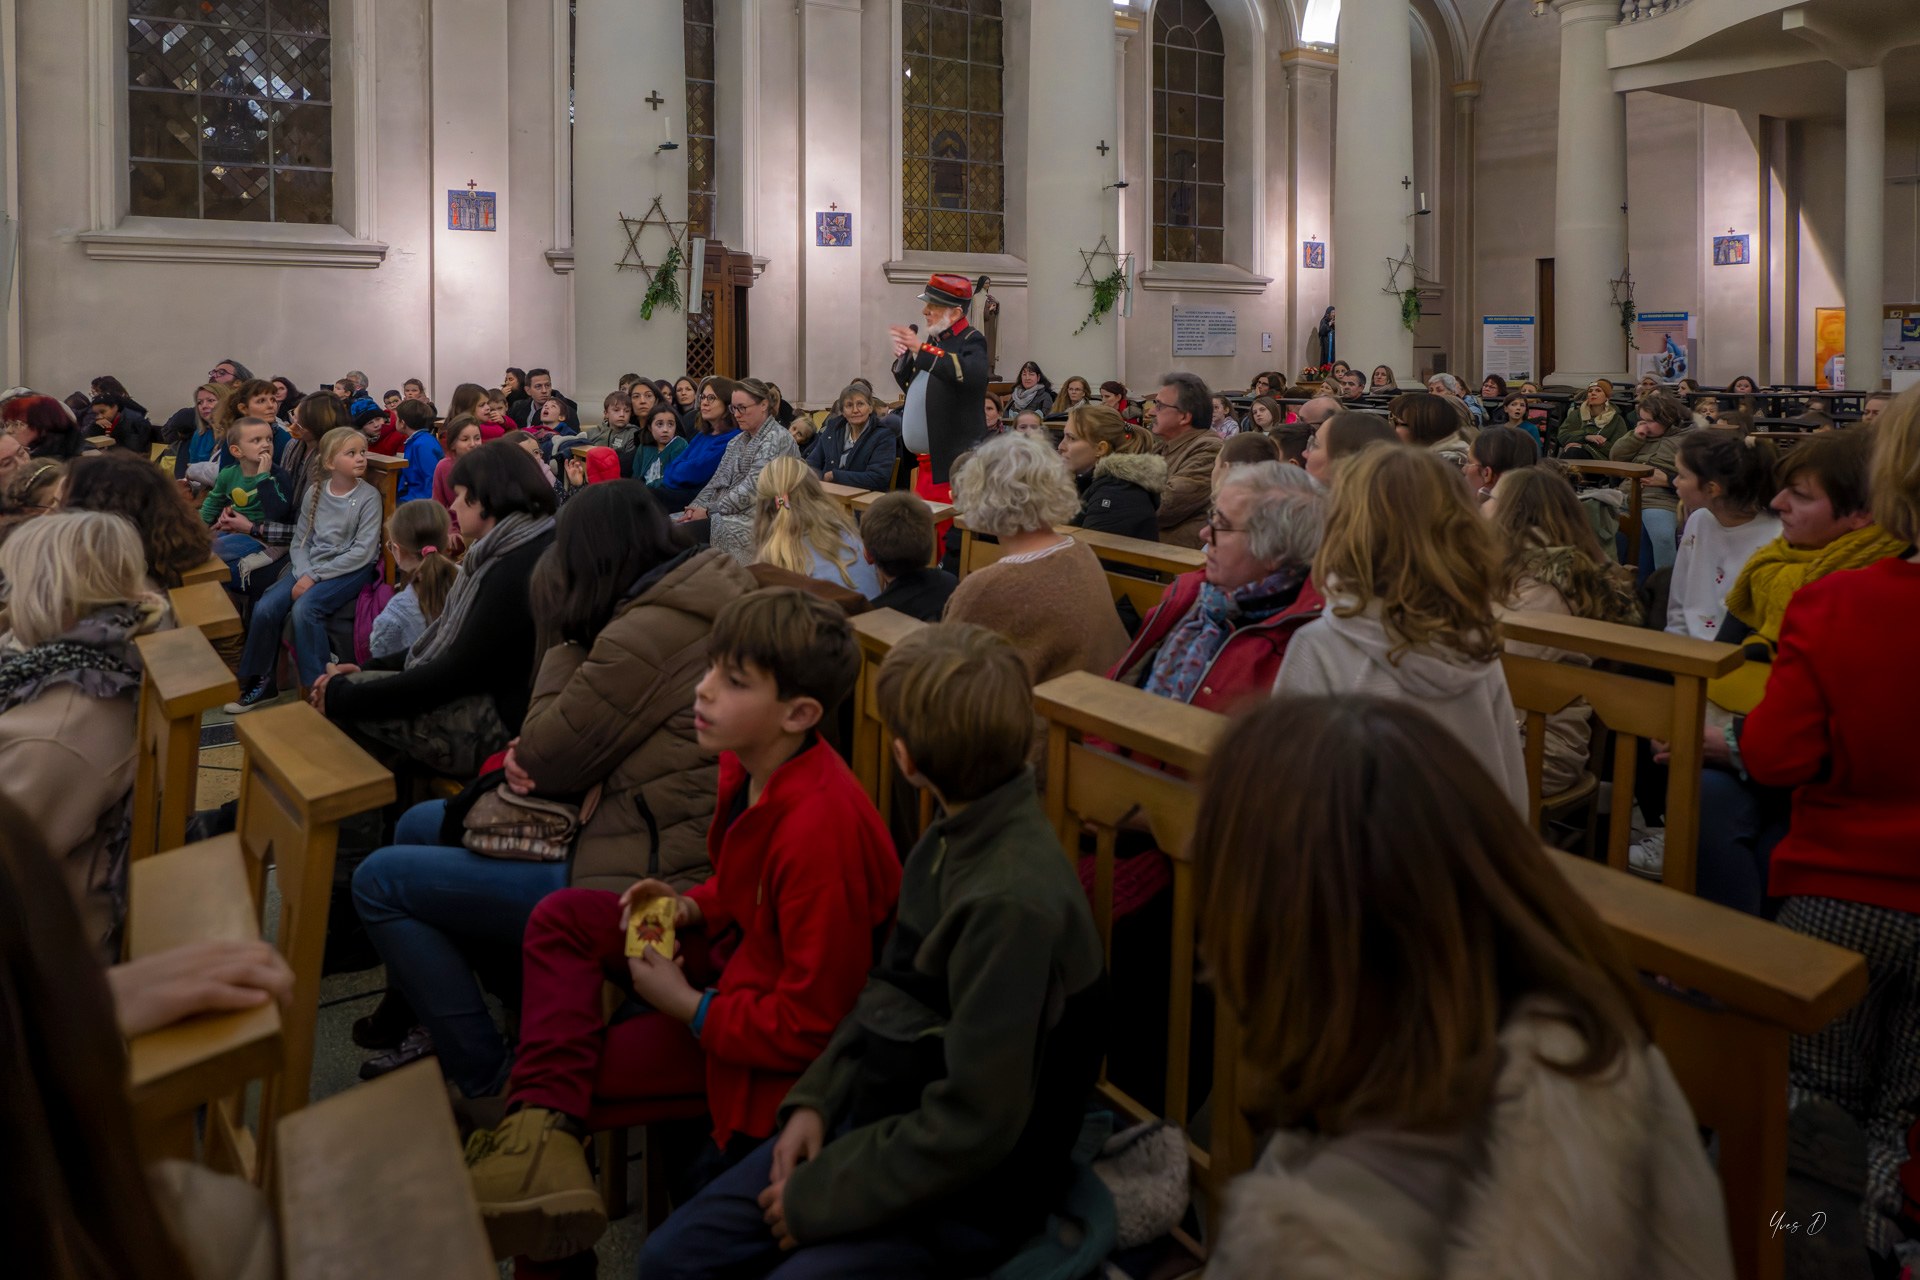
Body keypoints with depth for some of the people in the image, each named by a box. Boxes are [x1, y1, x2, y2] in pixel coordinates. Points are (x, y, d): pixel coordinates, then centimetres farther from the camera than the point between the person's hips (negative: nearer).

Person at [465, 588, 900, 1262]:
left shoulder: (821, 827, -33)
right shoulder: (747, 765, -6)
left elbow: (811, 1025, -27)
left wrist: (688, 1006, -17)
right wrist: (694, 907, -4)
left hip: (783, 1049, -9)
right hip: (737, 952, 9)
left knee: (578, 1056, -17)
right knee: (561, 917, 0)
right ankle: (541, 1129, -10)